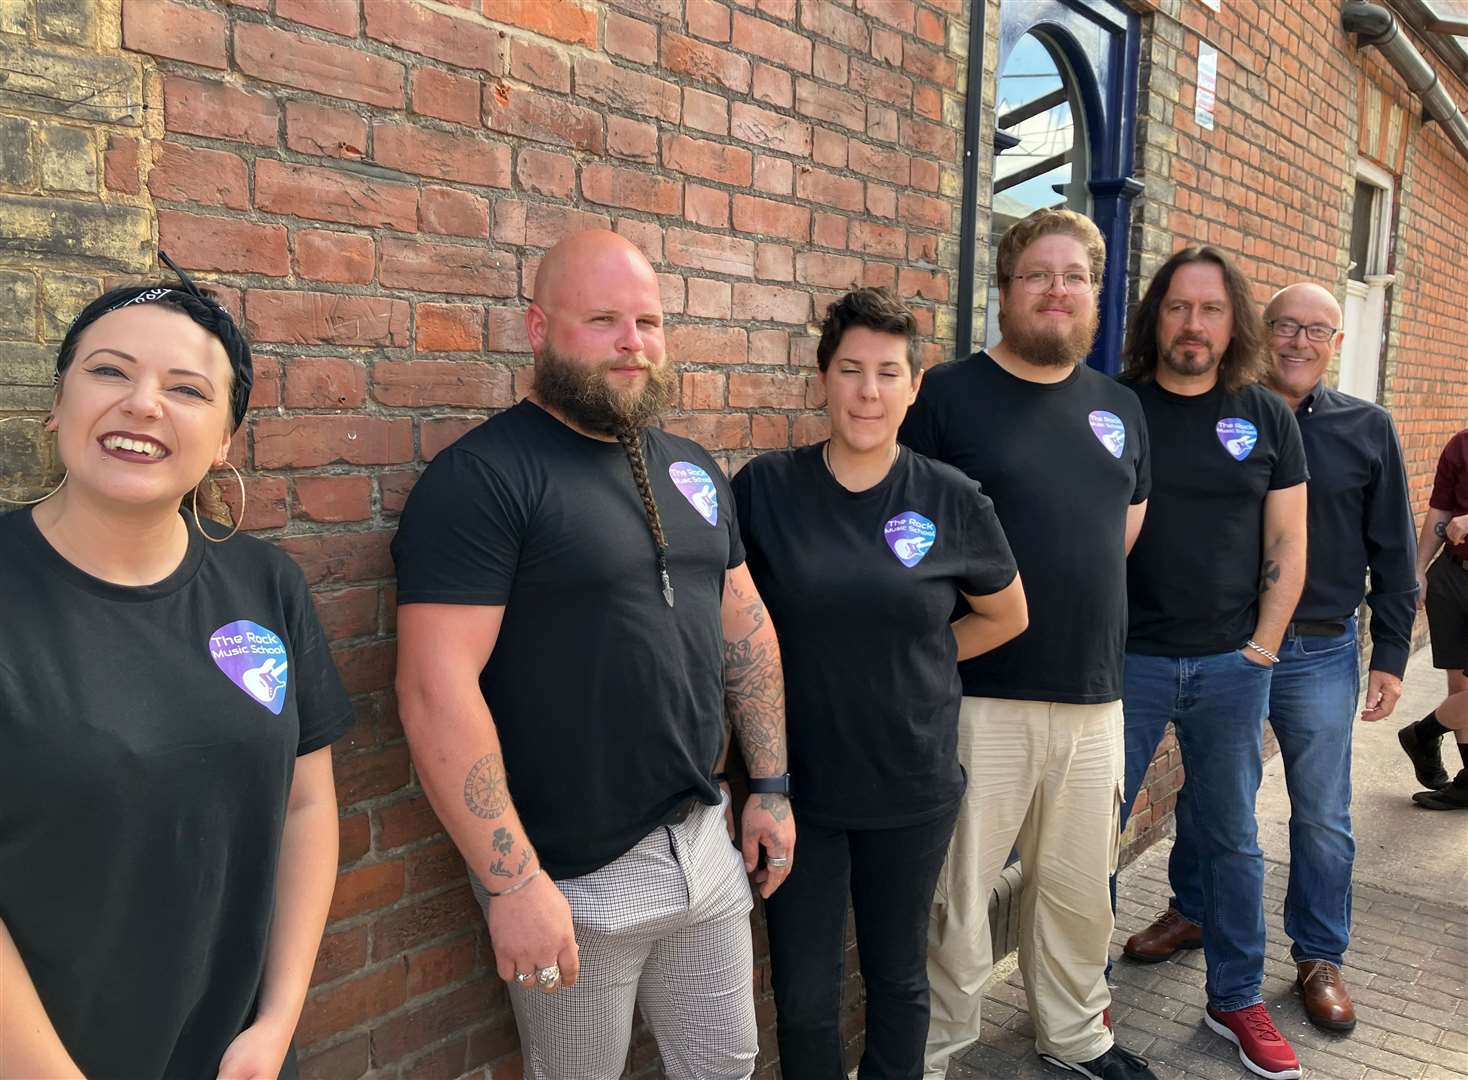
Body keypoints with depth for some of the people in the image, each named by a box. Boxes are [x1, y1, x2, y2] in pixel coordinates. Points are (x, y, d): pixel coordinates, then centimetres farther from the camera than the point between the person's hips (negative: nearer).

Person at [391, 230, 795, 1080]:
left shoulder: (693, 468, 7)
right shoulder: (482, 477, -16)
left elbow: (746, 629, 13)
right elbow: (437, 688, -22)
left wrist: (772, 785, 10)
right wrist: (513, 882, -22)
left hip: (707, 846, 6)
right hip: (576, 879, -6)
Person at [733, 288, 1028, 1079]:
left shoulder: (951, 500, -5)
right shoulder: (765, 487, -8)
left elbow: (1006, 616, 9)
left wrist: (915, 658, 3)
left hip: (913, 785, 1)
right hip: (796, 784, -1)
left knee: (899, 977, 19)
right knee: (804, 996, 10)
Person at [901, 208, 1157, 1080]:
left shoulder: (1121, 408, 11)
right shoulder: (947, 395, -6)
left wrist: (1081, 608, 14)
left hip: (1096, 698, 5)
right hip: (978, 697, -5)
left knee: (1081, 889, 19)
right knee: (957, 896, 5)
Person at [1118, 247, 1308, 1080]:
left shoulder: (1267, 417, 5)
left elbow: (1288, 548, 6)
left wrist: (1262, 648, 0)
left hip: (1233, 665, 2)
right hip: (1127, 658, -2)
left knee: (1231, 834, 12)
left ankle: (1238, 998, 28)